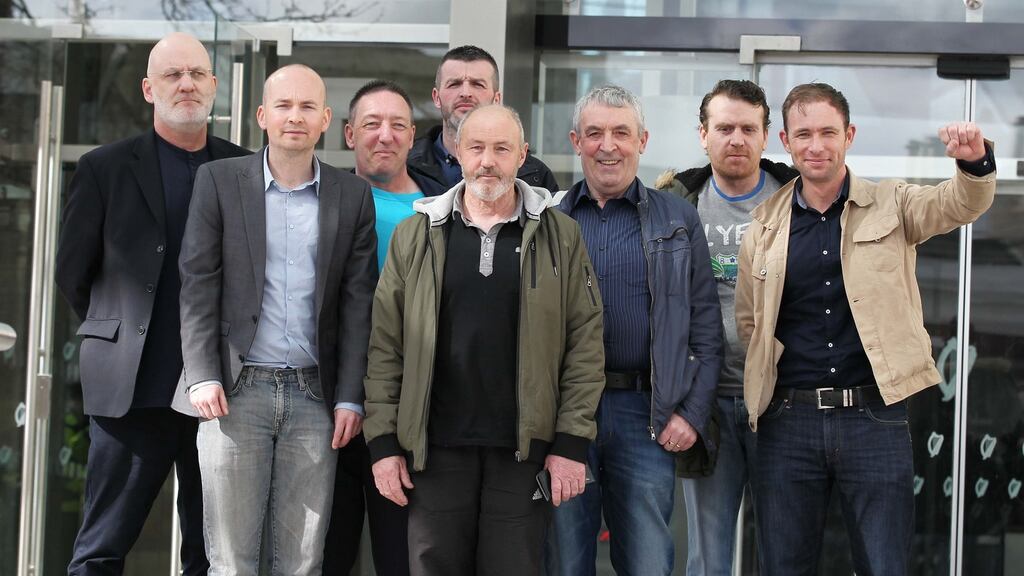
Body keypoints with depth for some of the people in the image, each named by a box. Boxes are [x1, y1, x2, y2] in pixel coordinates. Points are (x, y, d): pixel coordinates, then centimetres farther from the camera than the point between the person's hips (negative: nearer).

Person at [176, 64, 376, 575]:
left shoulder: (353, 196, 8)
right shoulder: (219, 181, 5)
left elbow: (357, 302, 7)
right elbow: (198, 285, 2)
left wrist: (350, 398, 0)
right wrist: (202, 377, -7)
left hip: (314, 396, 1)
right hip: (236, 392, -1)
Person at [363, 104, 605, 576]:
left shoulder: (559, 236, 4)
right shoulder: (415, 236, 7)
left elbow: (585, 344, 1)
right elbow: (385, 345, 5)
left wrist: (571, 443, -5)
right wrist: (382, 442, -1)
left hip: (523, 449, -1)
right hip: (435, 448, 1)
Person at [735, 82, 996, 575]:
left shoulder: (891, 205, 4)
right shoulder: (766, 222, 9)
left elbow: (959, 204, -14)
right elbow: (748, 320, 17)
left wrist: (975, 161, -34)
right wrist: (770, 373, 4)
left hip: (873, 417, -2)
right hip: (788, 420, 2)